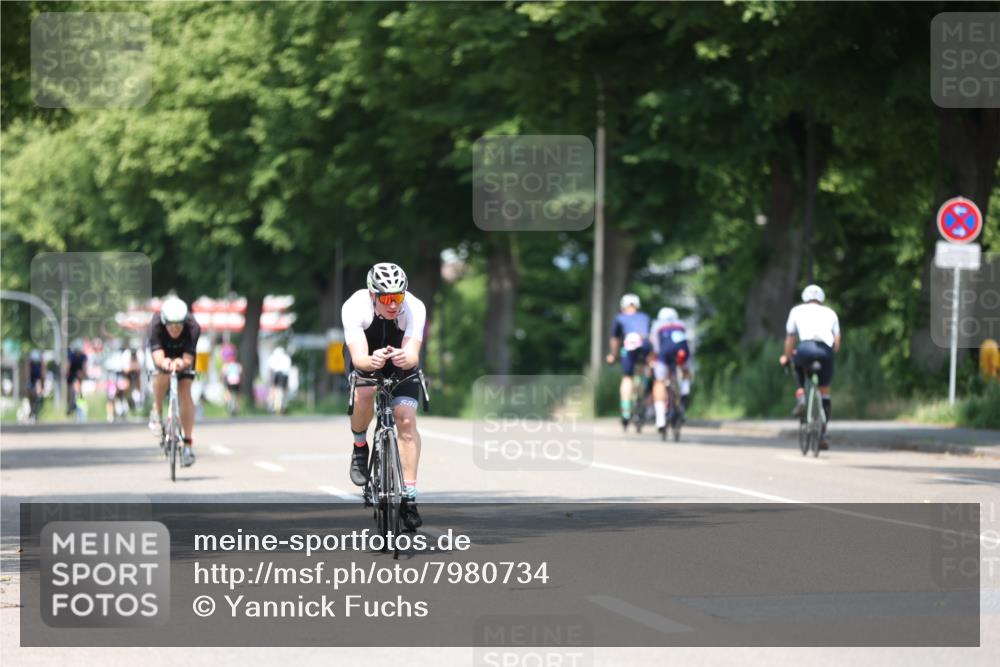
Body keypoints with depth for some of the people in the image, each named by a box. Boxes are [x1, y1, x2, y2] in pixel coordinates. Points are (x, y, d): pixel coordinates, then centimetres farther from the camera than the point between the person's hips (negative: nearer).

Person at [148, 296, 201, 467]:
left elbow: (188, 358, -43)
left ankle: (188, 443, -8)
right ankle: (157, 411, -8)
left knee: (185, 392, -15)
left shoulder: (193, 328, -36)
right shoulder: (156, 326, -37)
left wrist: (181, 363, -66)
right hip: (164, 354, 0)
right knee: (163, 373, -33)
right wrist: (164, 363, -69)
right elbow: (158, 356, -46)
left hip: (183, 354, 0)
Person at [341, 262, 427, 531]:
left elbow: (413, 356, -41)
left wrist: (405, 359, -64)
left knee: (406, 419, -17)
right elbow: (358, 358, -42)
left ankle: (409, 497, -13)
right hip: (366, 358, 0)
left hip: (401, 360, 0)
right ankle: (360, 446, 0)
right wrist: (371, 362, -65)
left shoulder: (414, 308, -33)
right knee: (364, 394, -31)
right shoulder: (354, 307, -34)